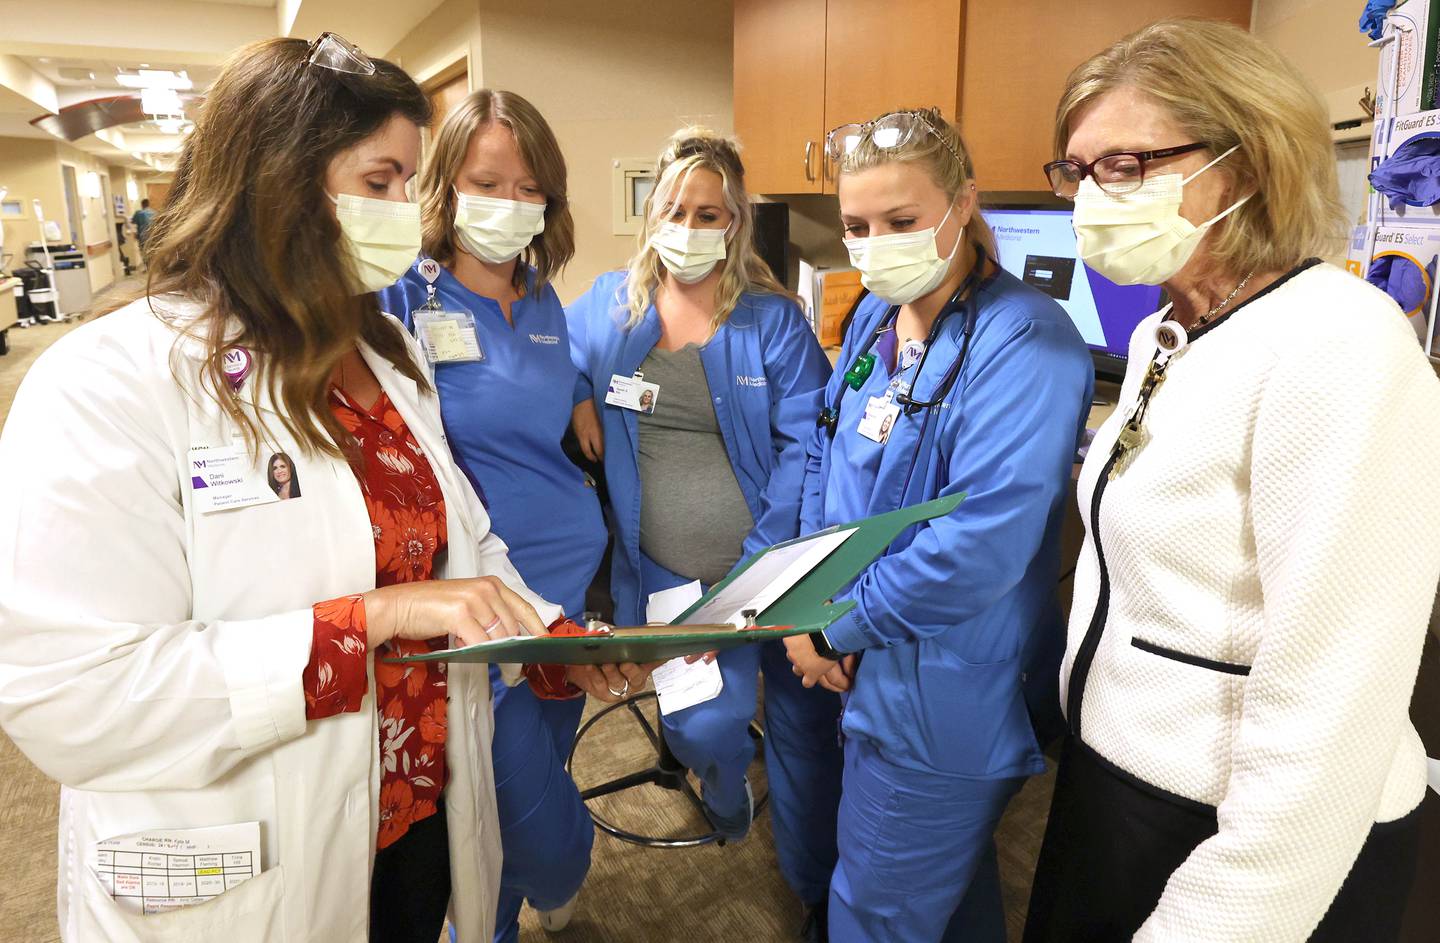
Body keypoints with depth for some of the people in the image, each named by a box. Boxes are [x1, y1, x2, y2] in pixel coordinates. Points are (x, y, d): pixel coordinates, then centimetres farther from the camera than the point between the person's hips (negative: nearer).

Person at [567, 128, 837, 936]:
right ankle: (726, 803, 41)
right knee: (705, 726, 0)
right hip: (667, 577, 2)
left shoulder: (773, 318, -5)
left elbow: (804, 445, -11)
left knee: (802, 723, 8)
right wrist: (577, 400, -1)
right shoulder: (610, 304, 4)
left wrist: (758, 568, -18)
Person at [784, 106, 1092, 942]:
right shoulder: (875, 316, 5)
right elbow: (828, 458, 9)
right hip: (874, 670, 7)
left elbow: (981, 543, -28)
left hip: (947, 700, -7)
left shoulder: (1023, 343, -22)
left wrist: (839, 628, -17)